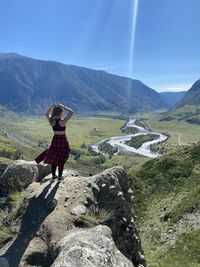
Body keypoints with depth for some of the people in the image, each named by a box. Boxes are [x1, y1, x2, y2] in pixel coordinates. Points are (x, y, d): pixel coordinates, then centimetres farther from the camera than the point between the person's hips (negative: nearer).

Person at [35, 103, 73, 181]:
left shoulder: (52, 121, -4)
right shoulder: (63, 121, -17)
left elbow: (47, 113, 15)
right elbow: (71, 112, -15)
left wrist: (52, 106, 4)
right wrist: (63, 106, -13)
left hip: (55, 140, 4)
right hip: (63, 140, -4)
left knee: (54, 158, 16)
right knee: (61, 160, 7)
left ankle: (53, 175, 27)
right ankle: (60, 176, 16)